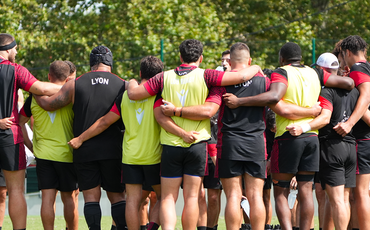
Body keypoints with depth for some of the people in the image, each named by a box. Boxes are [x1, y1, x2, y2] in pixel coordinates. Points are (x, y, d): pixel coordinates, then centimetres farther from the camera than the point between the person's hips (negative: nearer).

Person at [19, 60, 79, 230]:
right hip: (67, 154, -1)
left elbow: (20, 122, 9)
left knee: (47, 198, 0)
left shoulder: (35, 96, 1)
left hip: (43, 154, 1)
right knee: (69, 198, 8)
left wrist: (31, 146, 14)